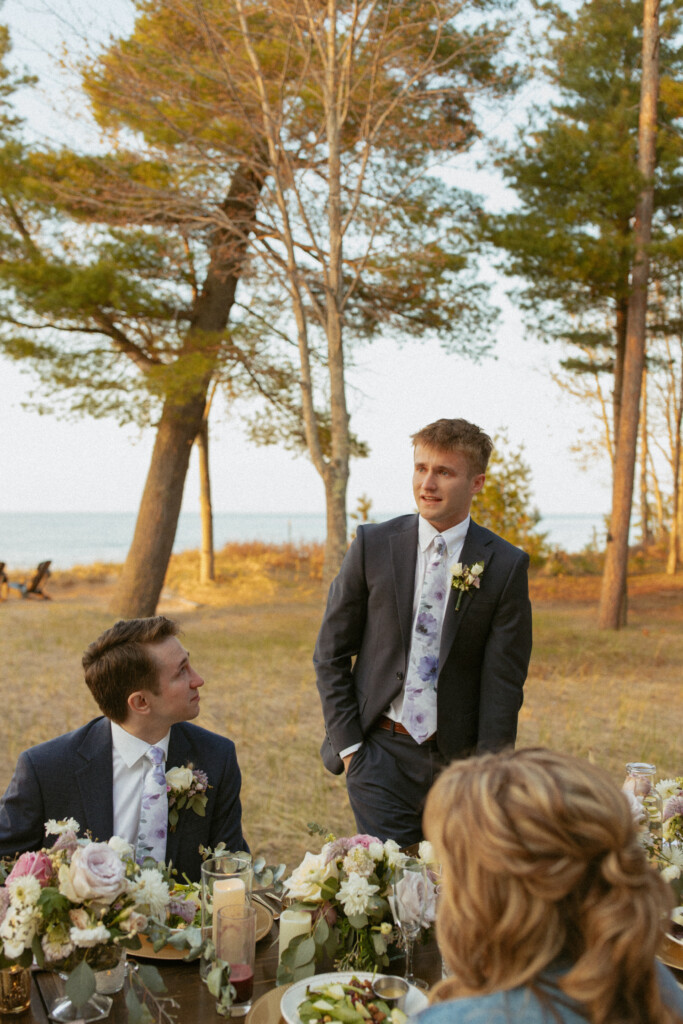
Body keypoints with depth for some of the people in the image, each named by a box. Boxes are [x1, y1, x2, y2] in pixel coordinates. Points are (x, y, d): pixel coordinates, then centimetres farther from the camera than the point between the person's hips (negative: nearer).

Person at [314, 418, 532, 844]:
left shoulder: (506, 565, -3)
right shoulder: (374, 544, -1)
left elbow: (504, 681, -2)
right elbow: (331, 652, 5)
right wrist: (347, 744, -1)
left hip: (459, 757, 0)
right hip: (381, 751, 0)